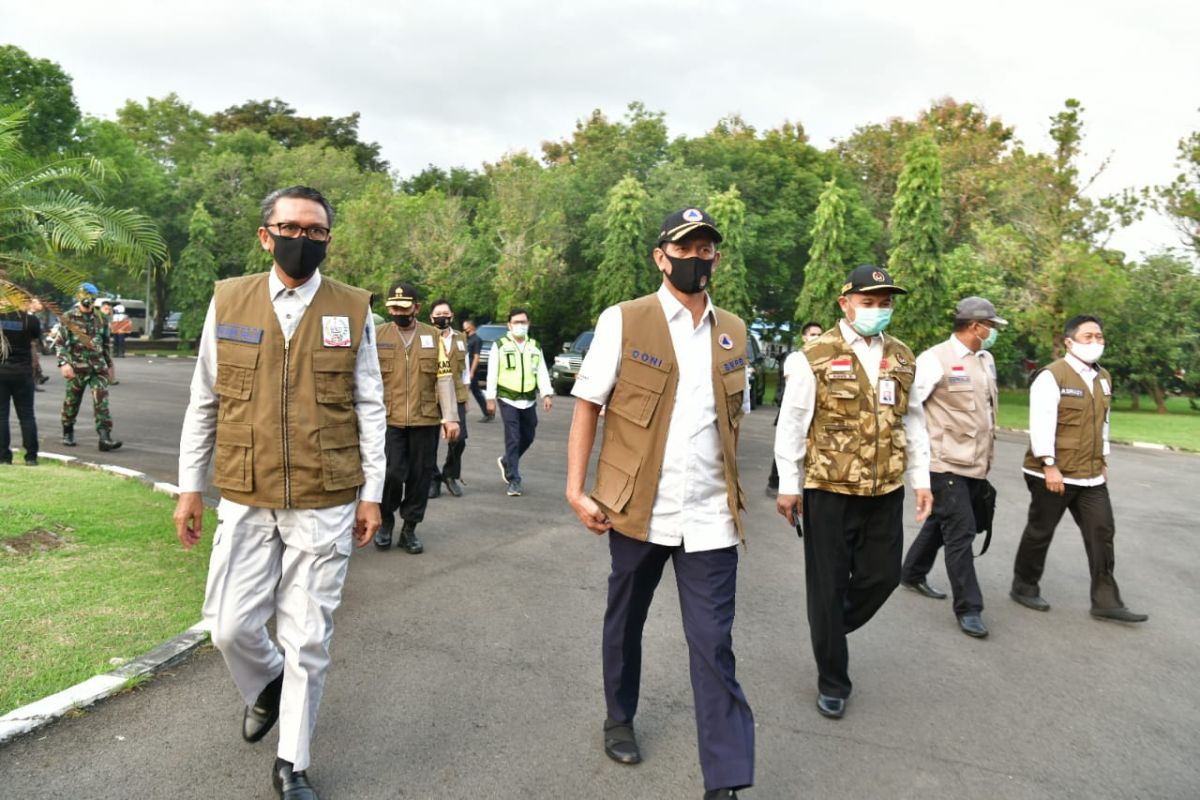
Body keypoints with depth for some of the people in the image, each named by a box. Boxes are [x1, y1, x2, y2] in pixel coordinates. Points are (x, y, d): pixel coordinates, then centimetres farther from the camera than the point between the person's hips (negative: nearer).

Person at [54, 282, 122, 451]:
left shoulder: (101, 319, 9)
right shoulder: (68, 318, -2)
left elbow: (107, 343, 17)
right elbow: (59, 343, -6)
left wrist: (109, 364, 19)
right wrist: (64, 363, -17)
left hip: (98, 368, 2)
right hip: (77, 368, -2)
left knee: (101, 401, -8)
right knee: (71, 402, 11)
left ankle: (105, 437, -13)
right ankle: (68, 434, 30)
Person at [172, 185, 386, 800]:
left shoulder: (353, 310, 0)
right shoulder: (228, 301, 3)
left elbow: (369, 408, 3)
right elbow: (204, 402, 8)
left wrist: (371, 493, 1)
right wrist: (189, 487, 8)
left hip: (326, 505, -1)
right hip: (246, 500, 2)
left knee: (308, 639, 5)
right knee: (231, 627, 5)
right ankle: (267, 686, 41)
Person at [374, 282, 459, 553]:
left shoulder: (433, 335, 5)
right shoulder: (378, 336, 3)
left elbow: (444, 378, 1)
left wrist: (450, 417, -5)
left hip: (425, 420, 1)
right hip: (389, 420, -1)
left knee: (420, 475, 6)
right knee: (393, 473, -7)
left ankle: (409, 528, 22)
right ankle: (386, 520, 20)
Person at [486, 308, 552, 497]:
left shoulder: (535, 347, 12)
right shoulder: (500, 345, 1)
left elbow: (542, 372, 5)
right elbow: (492, 373, -2)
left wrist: (547, 394, -7)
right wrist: (490, 398, -7)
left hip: (529, 401, 4)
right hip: (508, 400, -4)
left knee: (527, 438, 12)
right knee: (513, 440, -9)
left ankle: (506, 461, 38)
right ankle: (513, 481, -4)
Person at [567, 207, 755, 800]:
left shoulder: (733, 332, 7)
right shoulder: (623, 321, -6)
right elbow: (587, 405, -5)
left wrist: (729, 489, 13)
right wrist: (576, 489, -10)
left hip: (710, 516, 2)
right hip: (637, 508, -2)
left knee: (714, 646, 1)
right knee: (625, 621, 19)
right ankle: (620, 720, 43)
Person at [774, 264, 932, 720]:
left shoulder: (902, 358, 8)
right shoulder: (815, 356, -8)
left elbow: (912, 422, 14)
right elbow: (792, 424, -6)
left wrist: (921, 479, 9)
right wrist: (788, 486, -7)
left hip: (885, 491, 5)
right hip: (828, 490, -5)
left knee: (882, 576, 9)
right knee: (828, 587, 4)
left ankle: (833, 630, 38)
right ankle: (833, 682, 21)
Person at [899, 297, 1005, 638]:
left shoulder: (986, 360, 11)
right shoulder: (935, 359, -13)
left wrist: (988, 453, 22)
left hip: (977, 464, 8)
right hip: (947, 463, -8)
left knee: (941, 522, 19)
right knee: (961, 532, -6)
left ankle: (912, 575, 37)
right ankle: (968, 608, 3)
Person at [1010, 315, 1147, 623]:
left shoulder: (1104, 378, 12)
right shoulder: (1052, 376, -12)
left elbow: (1103, 422, 22)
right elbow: (1041, 423, -18)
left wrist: (1103, 460, 21)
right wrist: (1049, 465, -22)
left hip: (1091, 476, 7)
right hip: (1054, 474, -7)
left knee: (1102, 533, 4)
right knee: (1040, 532, 6)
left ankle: (1105, 601, 12)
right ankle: (1024, 587, 23)